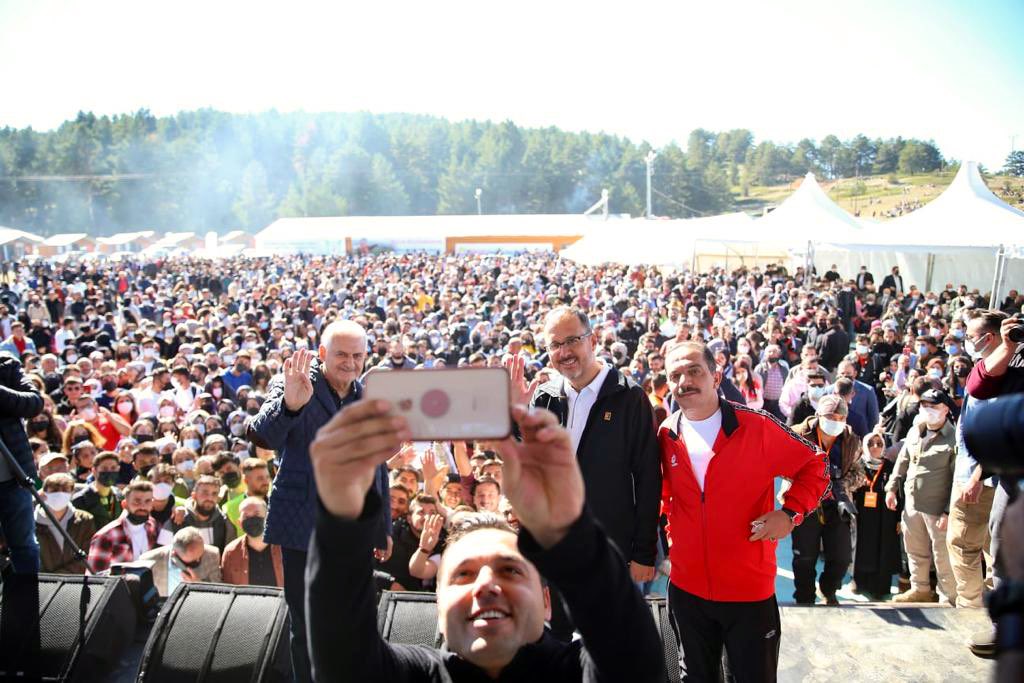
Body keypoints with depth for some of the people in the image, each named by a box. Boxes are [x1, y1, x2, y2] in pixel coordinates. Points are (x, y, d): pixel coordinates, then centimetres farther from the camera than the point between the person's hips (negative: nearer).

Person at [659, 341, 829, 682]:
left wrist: (791, 512, -14)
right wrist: (671, 534, 6)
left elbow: (814, 465, -2)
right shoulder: (666, 435, -1)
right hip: (686, 588, 3)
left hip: (750, 588, -3)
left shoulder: (757, 427, -12)